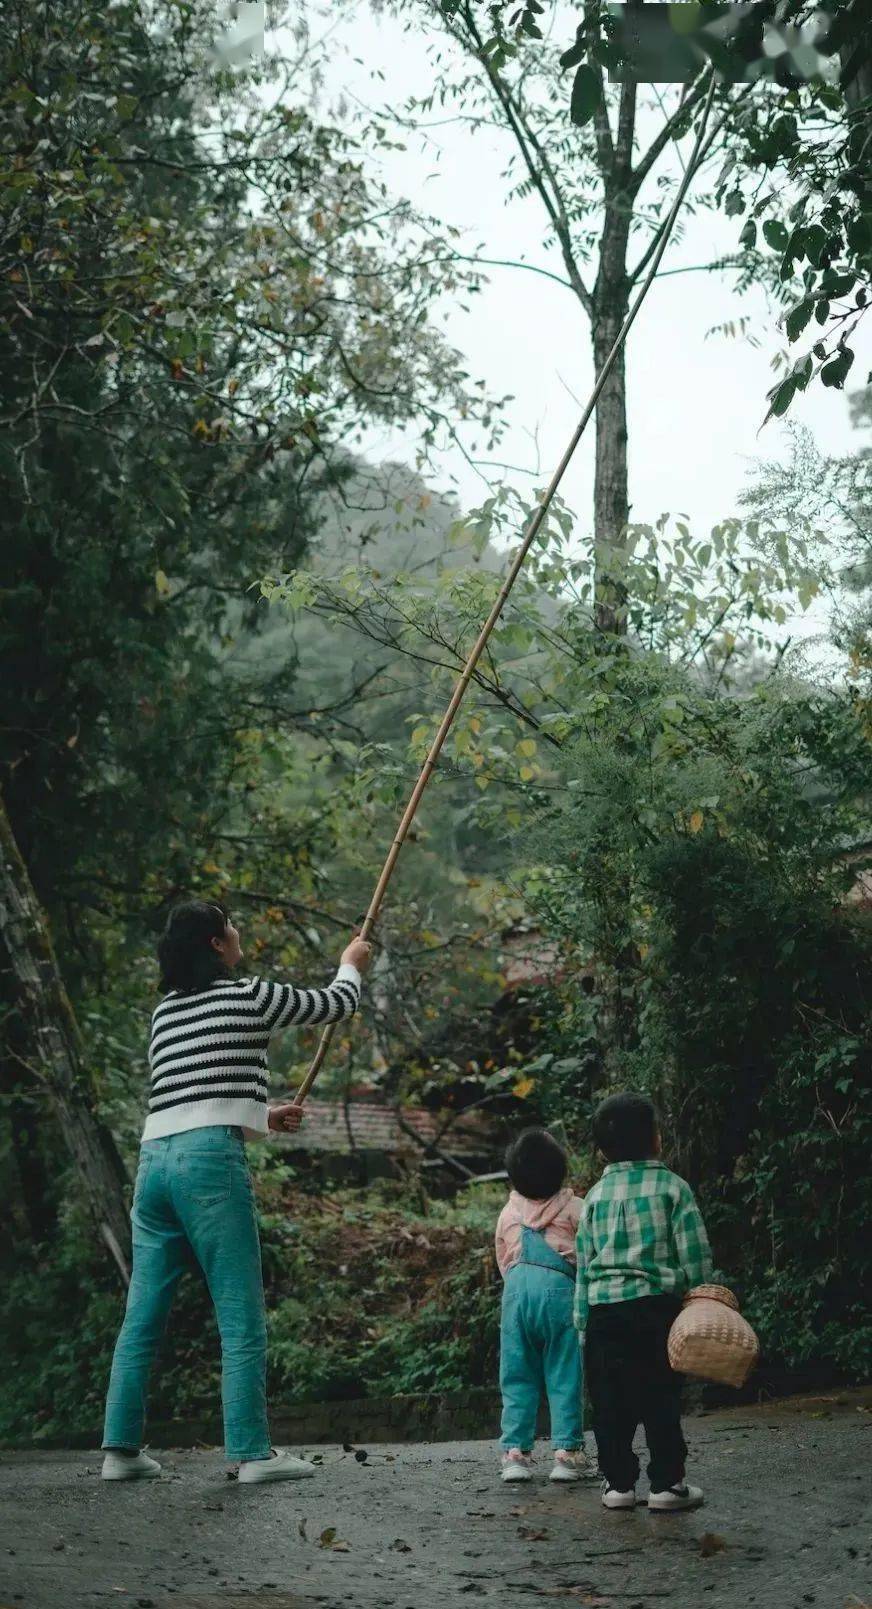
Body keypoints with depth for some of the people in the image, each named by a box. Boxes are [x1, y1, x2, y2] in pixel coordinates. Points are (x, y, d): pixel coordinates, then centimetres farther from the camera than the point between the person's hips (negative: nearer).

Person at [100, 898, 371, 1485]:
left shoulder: (165, 1012, 20)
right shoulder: (251, 996, 2)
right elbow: (340, 1002, 16)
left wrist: (263, 1117, 36)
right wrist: (352, 965, 37)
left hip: (154, 1159, 7)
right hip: (211, 1159, -7)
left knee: (142, 1316, 8)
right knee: (242, 1318, -4)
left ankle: (122, 1448, 10)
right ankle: (254, 1452, -4)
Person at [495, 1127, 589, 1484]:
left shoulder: (508, 1212, 15)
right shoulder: (572, 1208, 4)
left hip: (516, 1288, 3)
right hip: (559, 1286, -3)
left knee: (517, 1376, 7)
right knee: (564, 1375, 2)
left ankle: (515, 1452, 4)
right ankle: (567, 1451, -1)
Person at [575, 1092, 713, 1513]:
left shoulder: (596, 1196, 8)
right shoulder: (672, 1187, -2)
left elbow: (584, 1265, 10)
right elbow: (694, 1256, -5)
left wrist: (583, 1320, 14)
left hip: (603, 1308, 3)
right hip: (656, 1305, -3)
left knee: (610, 1402, 8)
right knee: (661, 1399, 3)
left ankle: (618, 1482, 11)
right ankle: (667, 1483, 5)